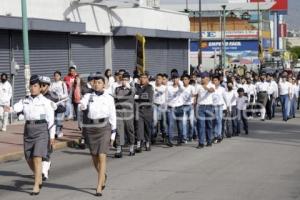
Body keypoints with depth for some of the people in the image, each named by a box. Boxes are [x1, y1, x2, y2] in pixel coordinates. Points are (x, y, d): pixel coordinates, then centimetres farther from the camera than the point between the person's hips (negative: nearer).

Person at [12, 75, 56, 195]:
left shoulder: (46, 102, -2)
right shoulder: (25, 101, 10)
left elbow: (51, 119, -3)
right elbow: (16, 108, -9)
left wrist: (52, 136, -6)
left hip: (41, 130, -5)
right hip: (28, 130, 5)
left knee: (37, 158, -13)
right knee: (29, 159, 9)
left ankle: (36, 187, -8)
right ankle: (39, 178, 36)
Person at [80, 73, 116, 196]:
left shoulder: (109, 98, 2)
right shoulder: (88, 96, 5)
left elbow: (112, 116, 5)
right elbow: (82, 105, -17)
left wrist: (113, 134, 3)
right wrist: (82, 106, -41)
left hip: (104, 128, -2)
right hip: (90, 128, 2)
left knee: (101, 157, -11)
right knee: (94, 157, 11)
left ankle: (99, 188, -9)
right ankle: (103, 176, 41)